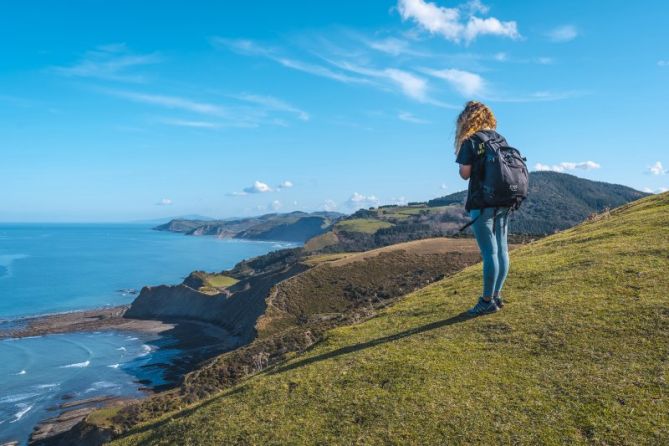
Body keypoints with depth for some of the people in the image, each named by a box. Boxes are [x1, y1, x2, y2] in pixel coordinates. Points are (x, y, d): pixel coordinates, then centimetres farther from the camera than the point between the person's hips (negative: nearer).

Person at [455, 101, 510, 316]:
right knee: (501, 250, 11)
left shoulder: (470, 142, -8)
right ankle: (496, 296, 22)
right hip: (503, 201, 7)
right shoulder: (500, 139, 12)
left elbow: (465, 174, -8)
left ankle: (487, 301, 4)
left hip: (482, 203, -7)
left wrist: (461, 160, 8)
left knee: (489, 252, -4)